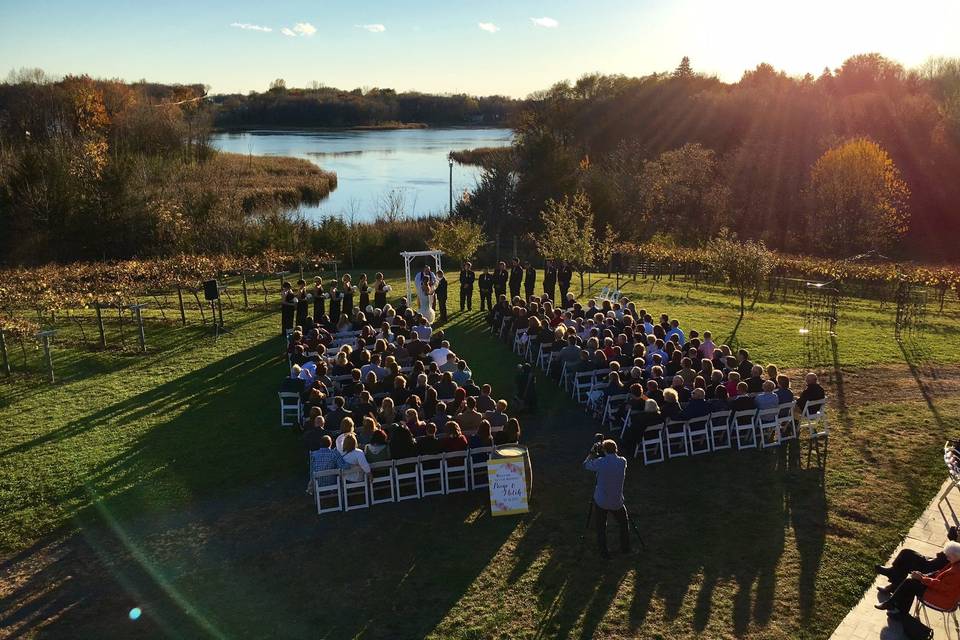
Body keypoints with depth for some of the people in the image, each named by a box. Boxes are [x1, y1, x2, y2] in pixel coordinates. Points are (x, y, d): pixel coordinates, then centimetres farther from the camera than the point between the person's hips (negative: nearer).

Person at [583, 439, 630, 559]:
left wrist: (591, 453, 15)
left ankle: (604, 553, 15)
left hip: (600, 502, -2)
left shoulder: (600, 462, -16)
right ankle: (625, 548, 34)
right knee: (624, 523, 26)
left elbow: (586, 465, 2)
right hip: (617, 502, 2)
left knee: (601, 528, 13)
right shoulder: (622, 462, -7)